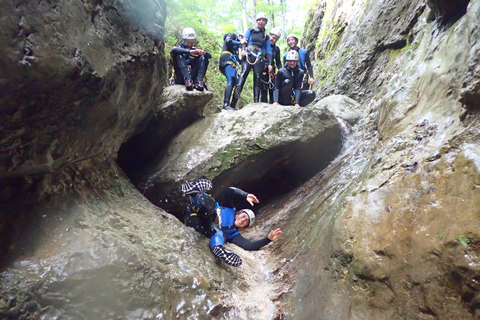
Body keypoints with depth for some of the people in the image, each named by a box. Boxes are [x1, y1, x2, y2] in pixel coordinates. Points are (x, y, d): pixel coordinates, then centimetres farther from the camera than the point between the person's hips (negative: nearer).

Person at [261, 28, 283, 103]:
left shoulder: (276, 49, 14)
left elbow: (278, 62, 17)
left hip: (271, 70, 5)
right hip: (263, 70, -4)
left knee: (273, 89, -1)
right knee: (264, 89, -9)